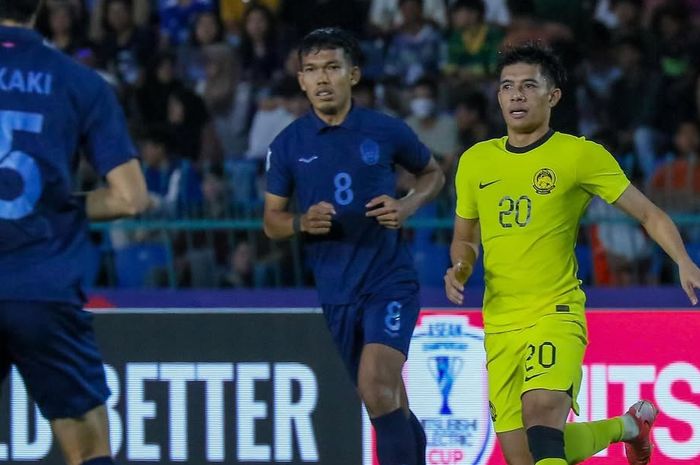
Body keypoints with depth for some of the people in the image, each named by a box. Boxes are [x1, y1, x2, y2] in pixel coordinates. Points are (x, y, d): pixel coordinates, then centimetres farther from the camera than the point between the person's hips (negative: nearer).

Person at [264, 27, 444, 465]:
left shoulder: (386, 131, -3)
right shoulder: (289, 145, 1)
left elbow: (433, 173, 14)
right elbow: (272, 220, 9)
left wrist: (409, 205, -7)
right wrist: (302, 223, -14)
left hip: (390, 281, -3)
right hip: (335, 291, 3)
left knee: (376, 388, -22)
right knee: (393, 404, 12)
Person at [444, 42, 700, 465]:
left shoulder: (581, 155, -3)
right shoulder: (475, 161, 11)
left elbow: (649, 214, 1)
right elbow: (465, 237, 24)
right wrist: (461, 268, 2)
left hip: (556, 314, -5)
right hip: (499, 325, 5)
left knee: (541, 411, -32)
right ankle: (627, 425, 29)